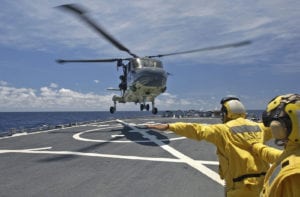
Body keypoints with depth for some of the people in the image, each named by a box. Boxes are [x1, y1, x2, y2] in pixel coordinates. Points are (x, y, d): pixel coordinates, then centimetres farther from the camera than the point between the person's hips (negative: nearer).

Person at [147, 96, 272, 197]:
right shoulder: (258, 127, 6)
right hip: (261, 182, 6)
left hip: (241, 186, -6)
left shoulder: (224, 130, -13)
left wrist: (170, 126, -24)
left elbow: (198, 130, -21)